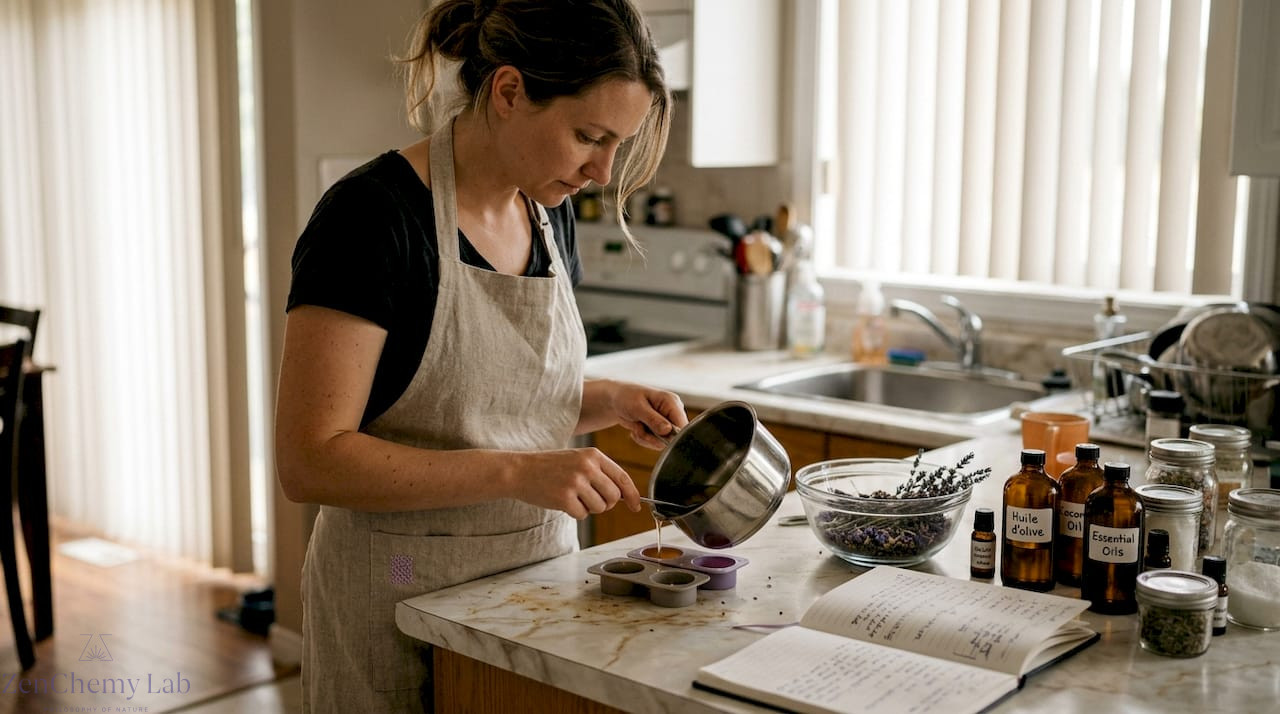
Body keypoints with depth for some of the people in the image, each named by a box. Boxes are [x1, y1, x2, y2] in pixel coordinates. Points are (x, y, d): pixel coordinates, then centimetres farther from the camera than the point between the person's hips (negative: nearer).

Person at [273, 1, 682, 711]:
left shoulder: (550, 213, 3)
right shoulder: (371, 215, -19)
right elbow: (310, 461, -22)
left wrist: (611, 400, -3)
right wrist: (517, 472, -28)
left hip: (539, 580, 7)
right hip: (405, 605, -6)